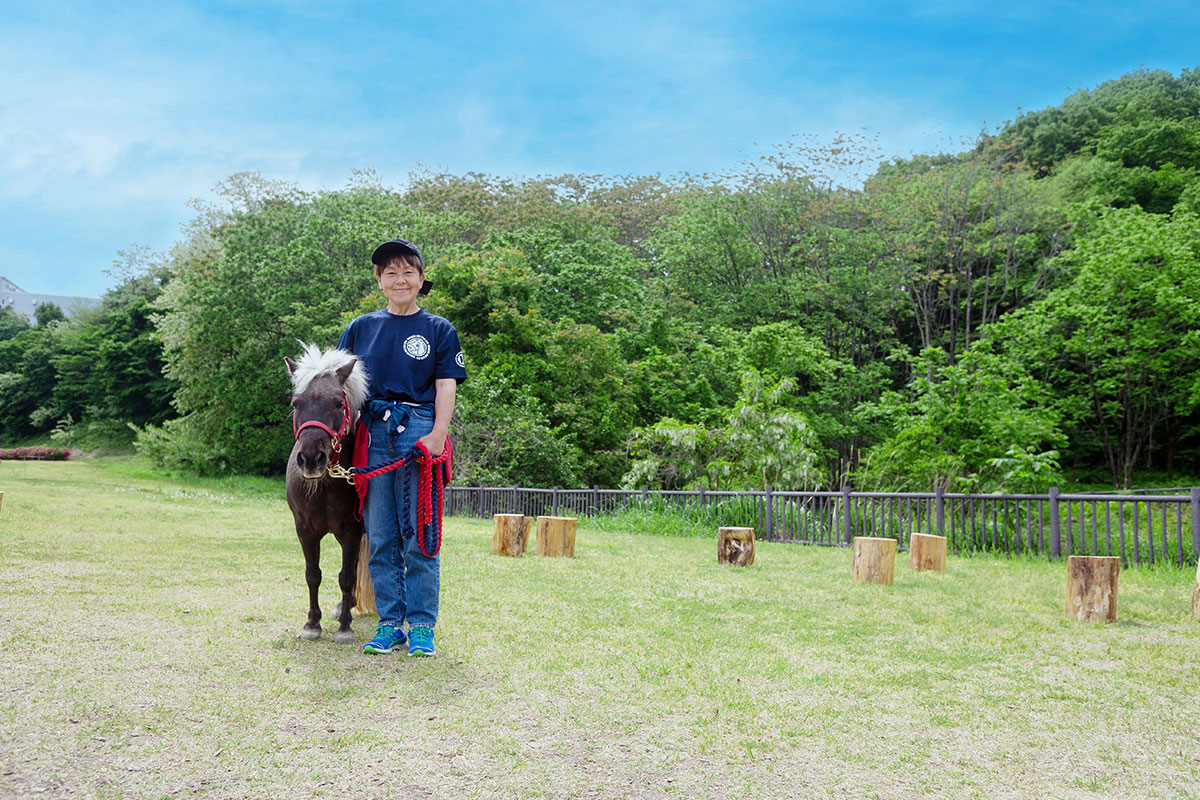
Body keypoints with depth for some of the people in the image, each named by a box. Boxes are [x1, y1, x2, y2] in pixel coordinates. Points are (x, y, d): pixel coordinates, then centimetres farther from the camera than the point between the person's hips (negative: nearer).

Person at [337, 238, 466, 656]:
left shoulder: (439, 330, 8)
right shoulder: (360, 328, 15)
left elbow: (446, 387, 2)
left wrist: (437, 435, -13)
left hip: (419, 433, -2)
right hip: (373, 434, 2)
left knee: (420, 536, -3)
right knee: (380, 538, 5)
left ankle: (421, 626, 6)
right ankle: (389, 624, 14)